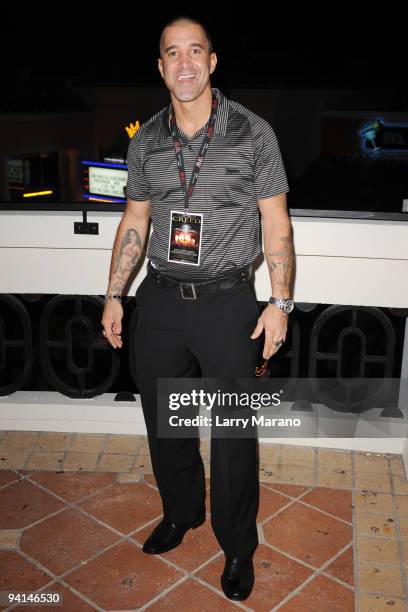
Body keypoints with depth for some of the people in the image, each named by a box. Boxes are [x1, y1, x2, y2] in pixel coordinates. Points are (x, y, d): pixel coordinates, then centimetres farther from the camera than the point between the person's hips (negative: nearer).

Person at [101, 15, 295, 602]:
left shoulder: (253, 133, -5)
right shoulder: (145, 141, 5)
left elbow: (276, 222, -3)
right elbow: (134, 221, 12)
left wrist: (280, 302, -8)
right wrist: (114, 296, 9)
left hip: (226, 301, -3)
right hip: (161, 300, 4)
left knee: (233, 434, 5)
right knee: (163, 420, 16)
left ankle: (238, 547, 26)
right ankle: (181, 513, 41)